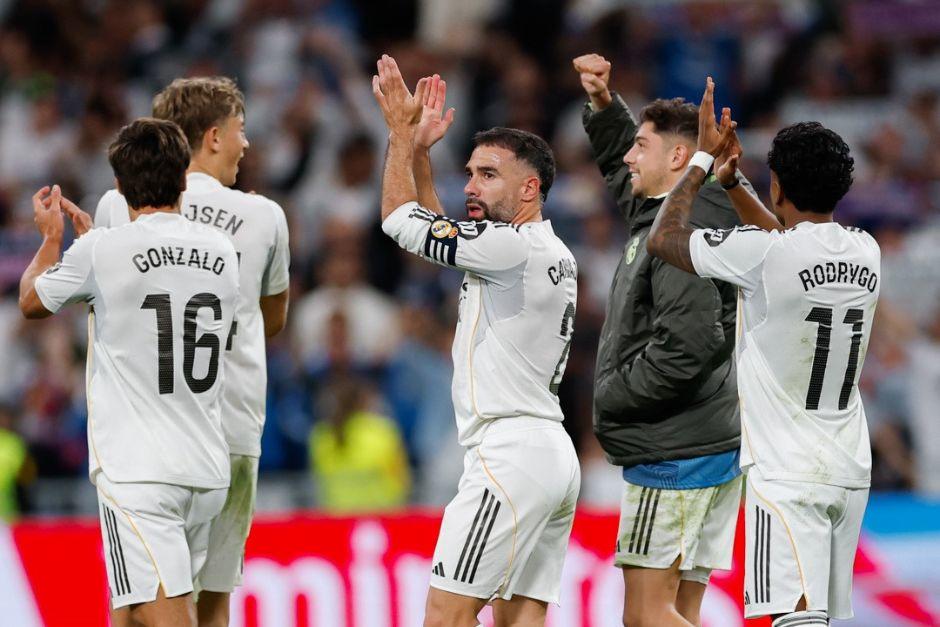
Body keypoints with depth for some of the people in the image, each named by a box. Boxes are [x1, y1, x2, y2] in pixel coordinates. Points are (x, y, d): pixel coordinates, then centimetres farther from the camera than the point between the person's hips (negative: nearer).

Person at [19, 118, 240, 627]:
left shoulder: (102, 251, -10)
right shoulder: (221, 252, 7)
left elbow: (32, 302, 11)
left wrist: (51, 237, 29)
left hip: (137, 471, -6)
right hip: (207, 469, 6)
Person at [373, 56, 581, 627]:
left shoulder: (514, 246, -11)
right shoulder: (555, 255, 18)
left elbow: (403, 222, -5)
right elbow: (435, 233, 30)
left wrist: (401, 133, 7)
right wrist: (419, 151, 26)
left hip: (511, 452, -10)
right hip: (554, 456, 10)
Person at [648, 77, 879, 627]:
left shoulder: (762, 253, -15)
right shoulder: (866, 252, 6)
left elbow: (664, 238, 1)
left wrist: (705, 158, 10)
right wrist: (734, 181, 31)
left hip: (787, 474, -7)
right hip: (851, 471, 7)